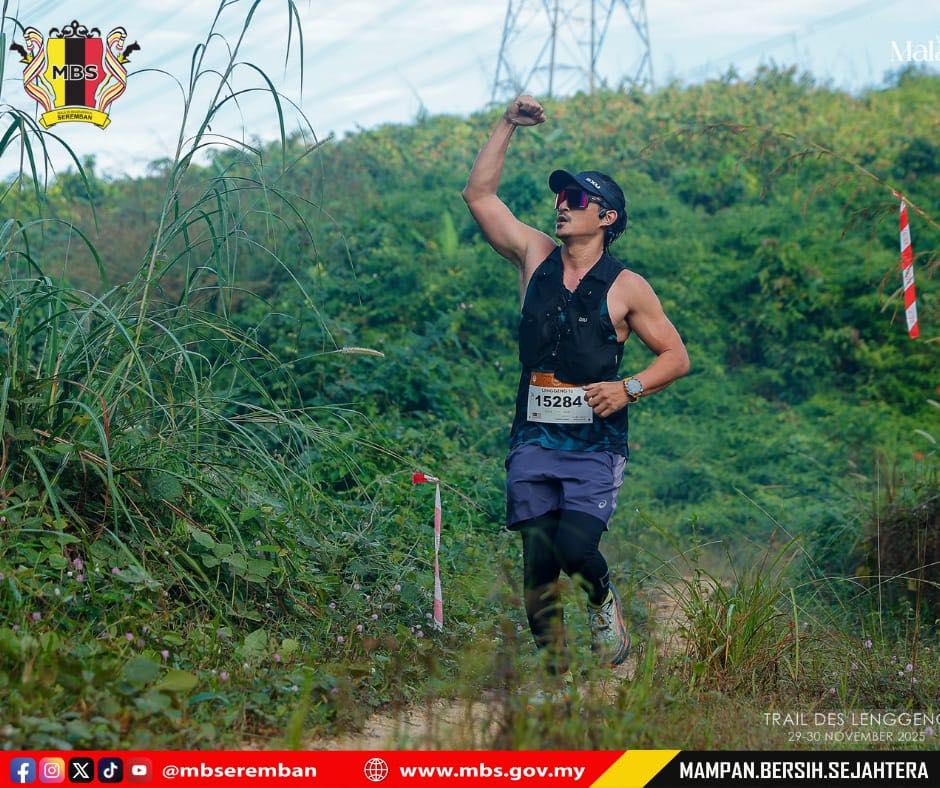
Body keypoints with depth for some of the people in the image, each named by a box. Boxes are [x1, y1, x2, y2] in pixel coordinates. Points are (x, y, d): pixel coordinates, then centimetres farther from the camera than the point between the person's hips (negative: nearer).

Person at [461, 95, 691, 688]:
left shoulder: (625, 287, 1)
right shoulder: (536, 257, 10)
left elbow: (676, 356, 6)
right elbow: (479, 194, 10)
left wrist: (628, 389, -10)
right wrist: (508, 125, 4)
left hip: (596, 445, -3)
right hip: (534, 442, 3)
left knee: (575, 545, -21)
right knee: (537, 563, -1)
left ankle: (605, 601, 12)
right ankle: (557, 677, 9)